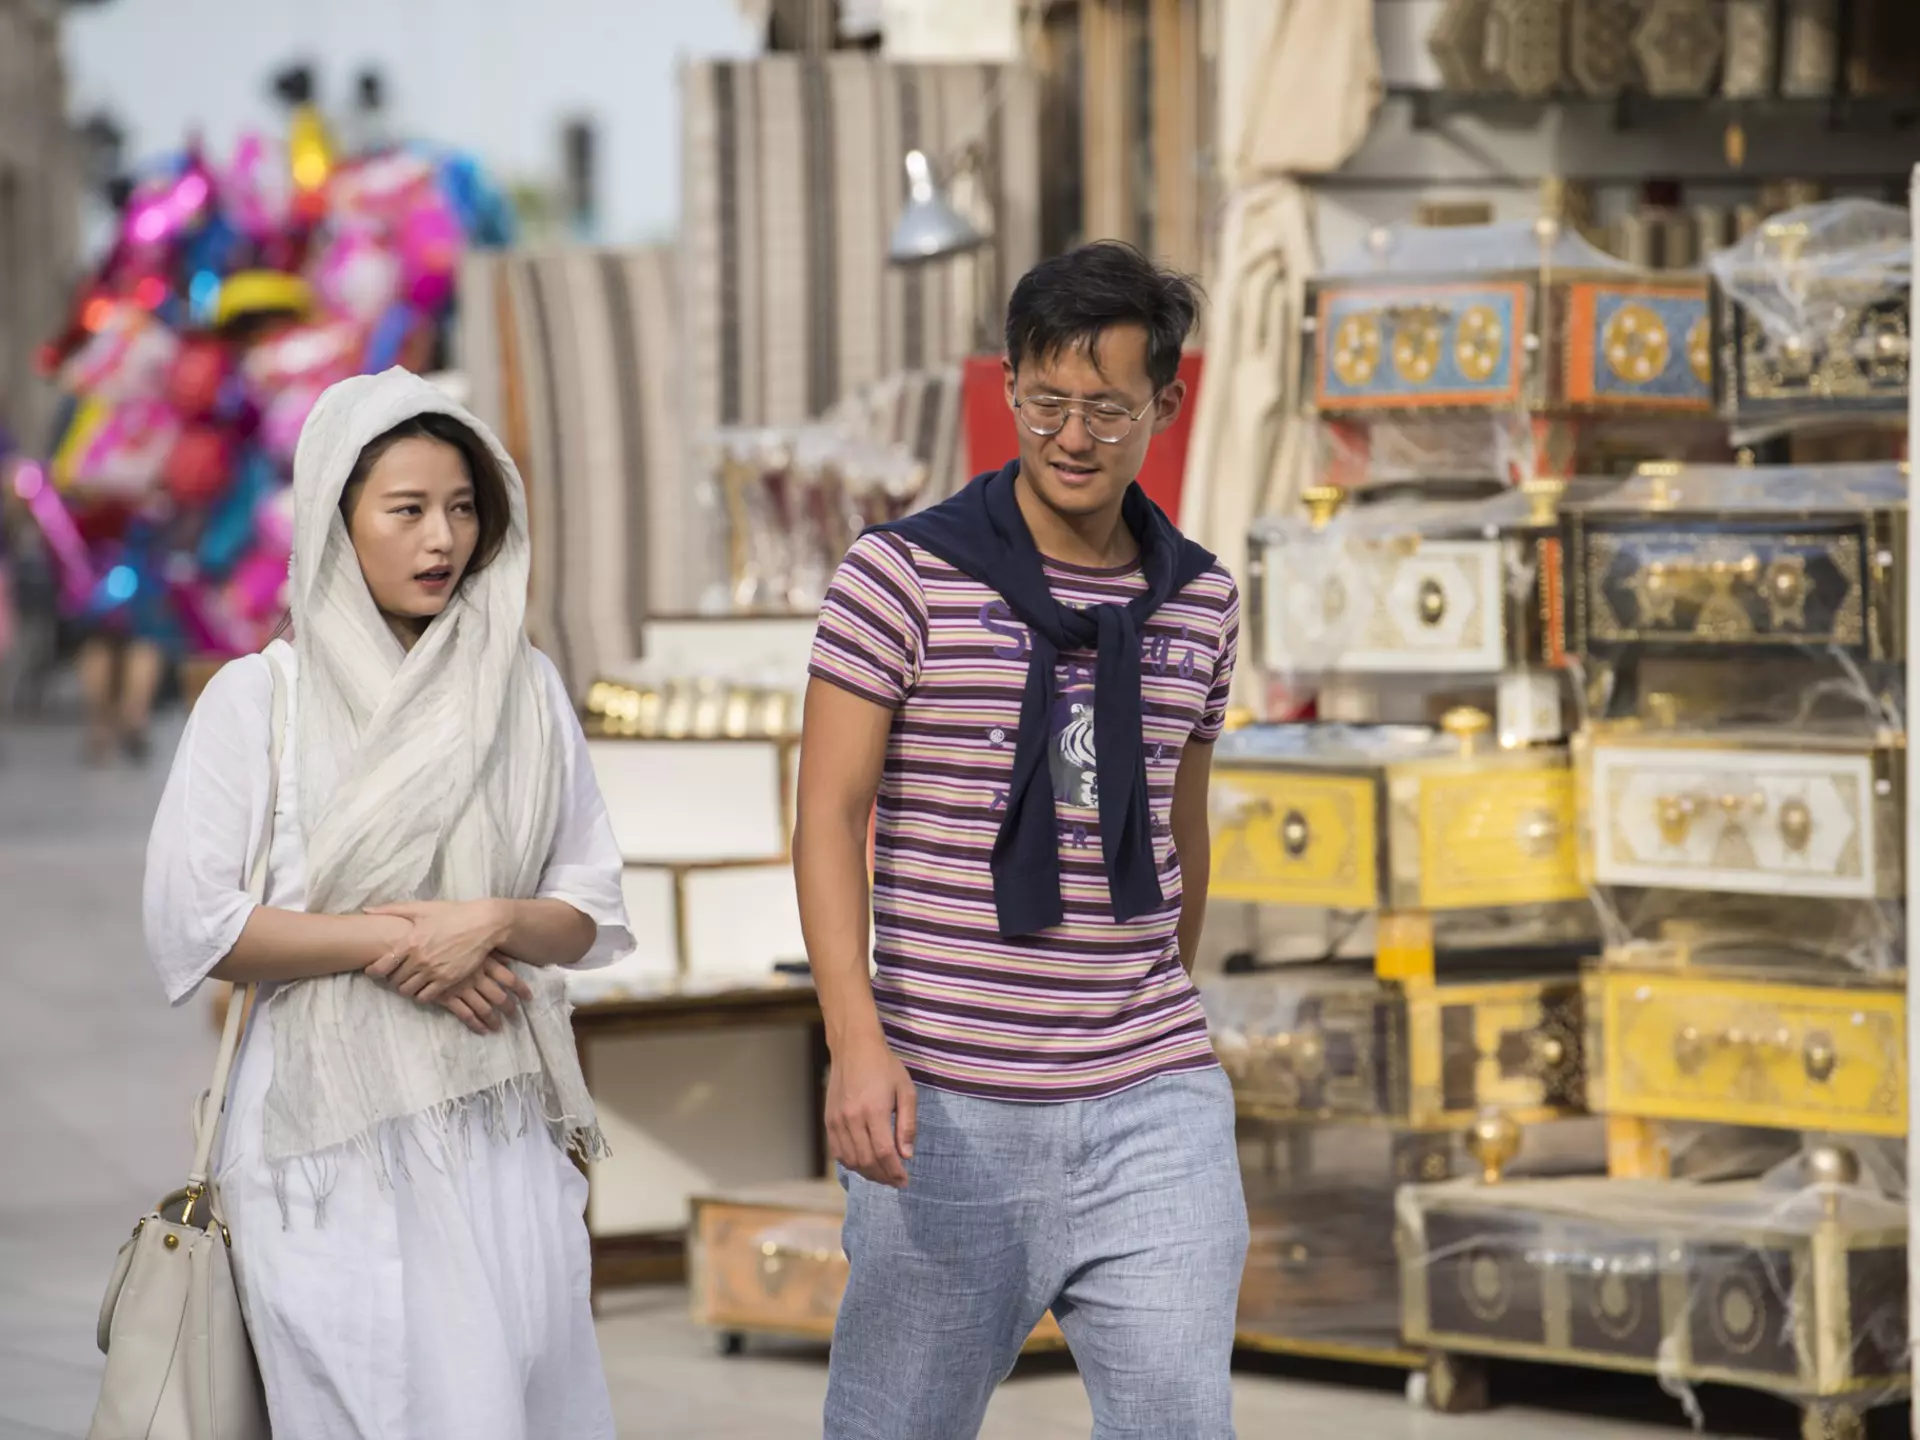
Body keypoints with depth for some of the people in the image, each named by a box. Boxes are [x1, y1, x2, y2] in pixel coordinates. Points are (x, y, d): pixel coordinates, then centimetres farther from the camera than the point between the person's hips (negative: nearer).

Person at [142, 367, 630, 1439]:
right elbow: (191, 922, -6)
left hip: (502, 1121, 3)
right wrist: (382, 939, -12)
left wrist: (492, 922, -11)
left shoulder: (526, 688, 10)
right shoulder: (261, 697, 0)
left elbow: (592, 910, 9)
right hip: (334, 1130, -3)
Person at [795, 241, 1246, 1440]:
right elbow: (831, 816, -7)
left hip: (1151, 1103, 3)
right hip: (951, 1109, -3)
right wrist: (857, 1043, -18)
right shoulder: (904, 574, -5)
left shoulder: (1198, 601, 8)